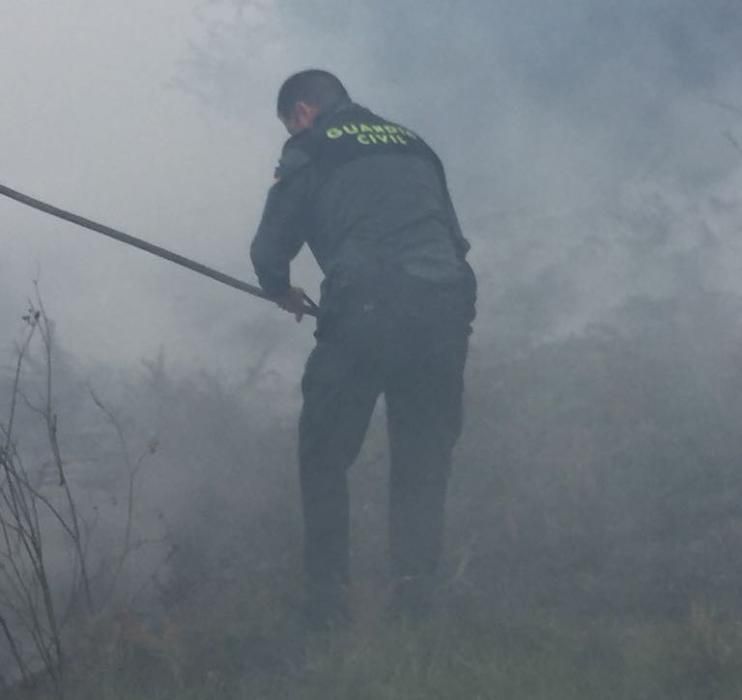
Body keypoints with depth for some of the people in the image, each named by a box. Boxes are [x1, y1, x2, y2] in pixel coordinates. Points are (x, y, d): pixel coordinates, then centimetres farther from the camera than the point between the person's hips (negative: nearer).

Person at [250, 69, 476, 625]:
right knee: (423, 462, 13)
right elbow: (453, 238, 25)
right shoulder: (412, 145, 26)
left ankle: (328, 599, 4)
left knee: (325, 458, 9)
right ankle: (416, 595, 3)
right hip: (444, 315, 4)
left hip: (364, 313, -4)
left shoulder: (310, 151, 11)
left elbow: (269, 251, 8)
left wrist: (284, 293, 28)